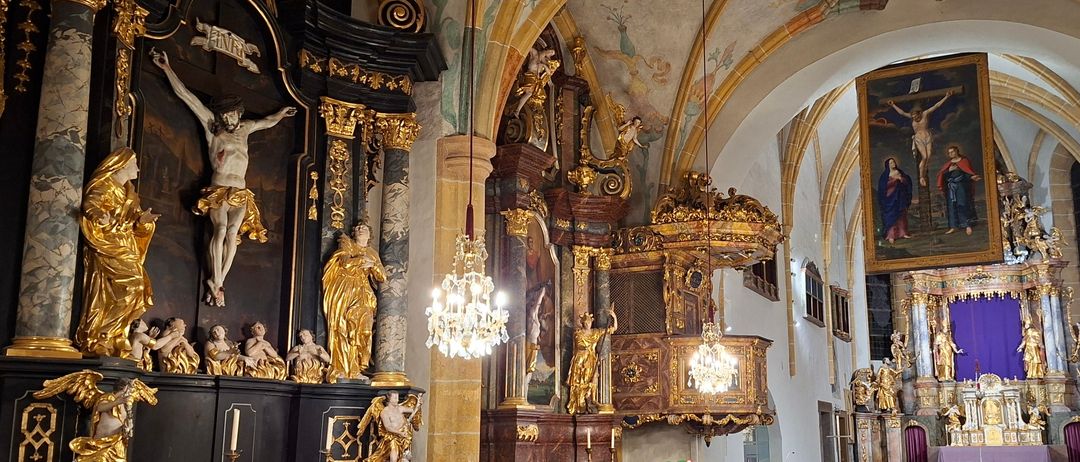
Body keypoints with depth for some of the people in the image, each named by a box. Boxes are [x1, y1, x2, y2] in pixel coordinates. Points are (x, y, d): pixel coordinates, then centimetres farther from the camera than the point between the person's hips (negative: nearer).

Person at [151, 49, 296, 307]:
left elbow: (267, 122, 38)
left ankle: (218, 283, -11)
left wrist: (281, 113, 51)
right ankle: (216, 284, -19)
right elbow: (186, 96, 4)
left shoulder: (244, 129, 17)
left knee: (232, 235, -11)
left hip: (240, 192, 4)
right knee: (220, 231, -20)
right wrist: (167, 68, 3)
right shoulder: (212, 127, 6)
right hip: (219, 189, -3)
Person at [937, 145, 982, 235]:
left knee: (962, 204, -12)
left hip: (961, 185, -4)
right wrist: (949, 170, -10)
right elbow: (942, 175, 6)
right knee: (951, 206, -1)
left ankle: (967, 225, -13)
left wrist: (972, 177, -22)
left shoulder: (964, 161, 7)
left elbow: (969, 172, -2)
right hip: (950, 187, 4)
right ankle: (953, 227, -1)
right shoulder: (948, 164, 17)